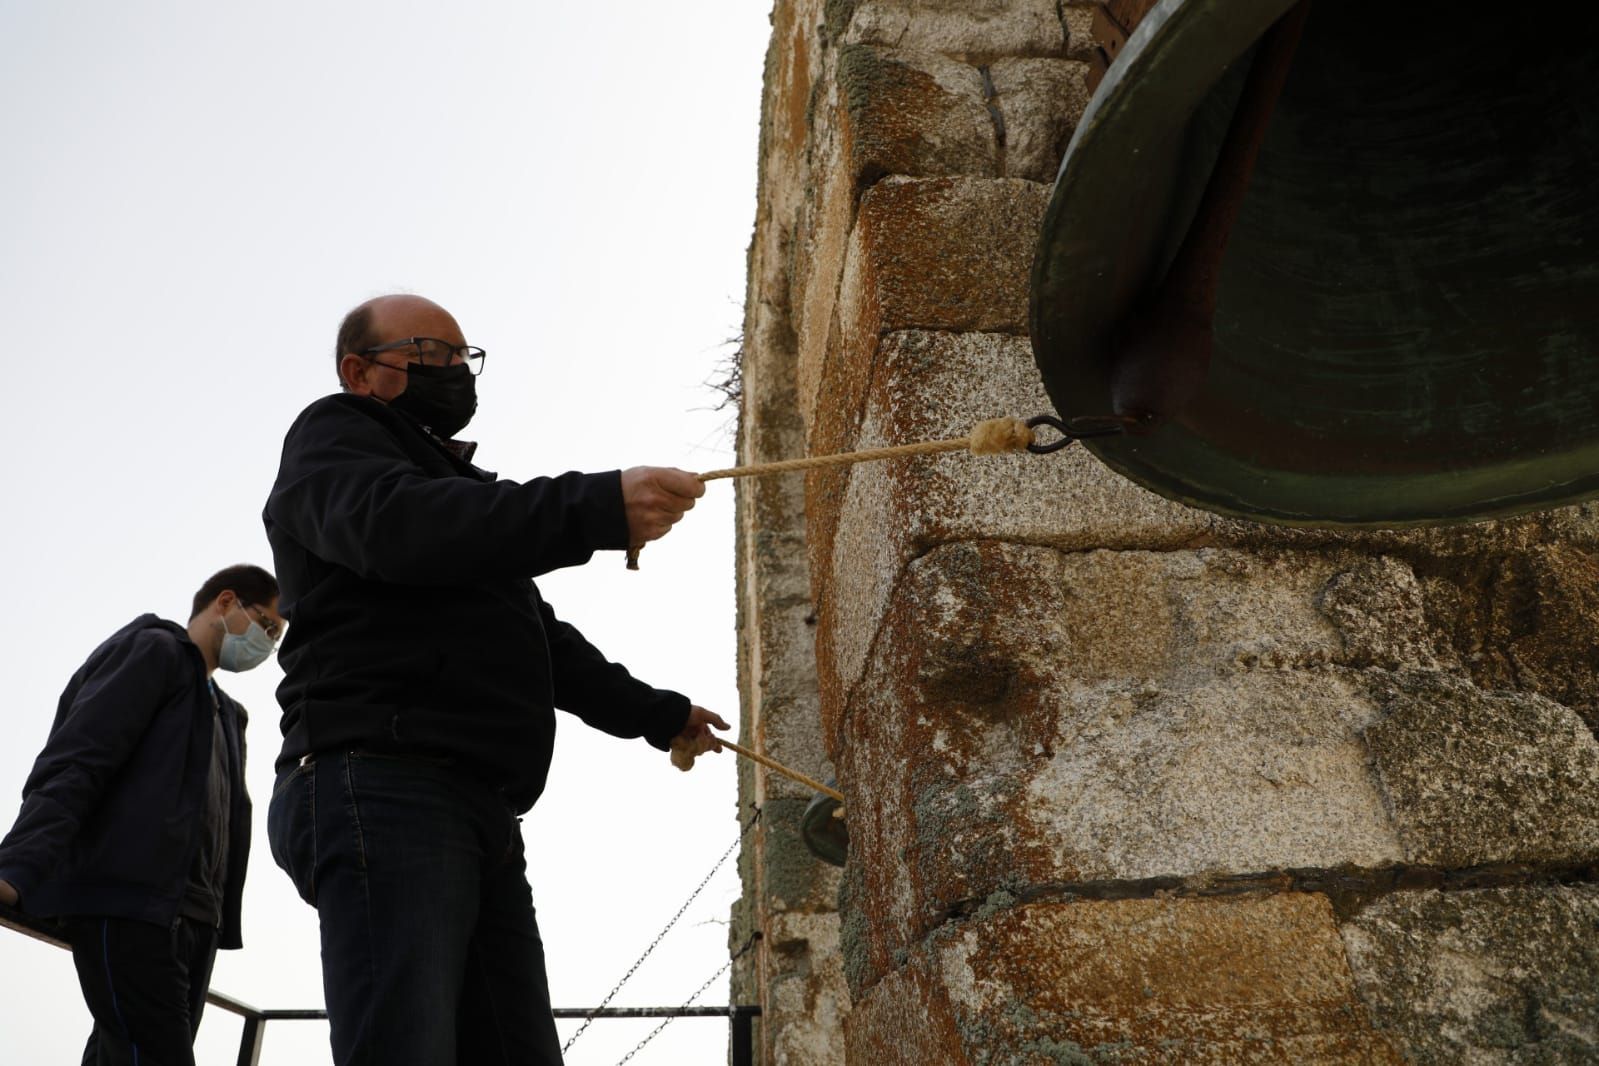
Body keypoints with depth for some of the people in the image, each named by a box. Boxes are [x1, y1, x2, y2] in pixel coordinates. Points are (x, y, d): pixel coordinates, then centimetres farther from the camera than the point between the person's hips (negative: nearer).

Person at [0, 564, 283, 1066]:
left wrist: (217, 924, 12)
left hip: (190, 919, 8)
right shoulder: (152, 649, 4)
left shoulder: (224, 711, 28)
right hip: (125, 904, -8)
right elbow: (73, 763, -10)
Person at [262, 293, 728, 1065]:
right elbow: (396, 524, -18)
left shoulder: (459, 490, 34)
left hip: (483, 812, 8)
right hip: (380, 786, -8)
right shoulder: (335, 437, 8)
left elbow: (542, 641, 41)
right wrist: (598, 506, -28)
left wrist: (653, 712, 44)